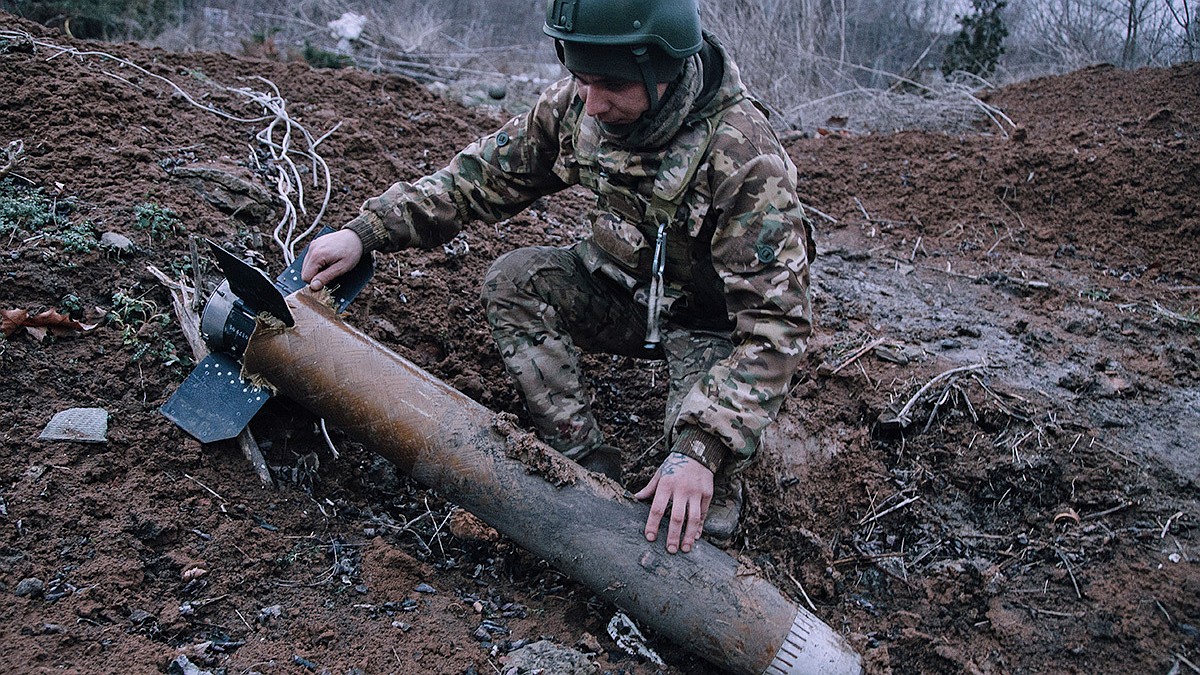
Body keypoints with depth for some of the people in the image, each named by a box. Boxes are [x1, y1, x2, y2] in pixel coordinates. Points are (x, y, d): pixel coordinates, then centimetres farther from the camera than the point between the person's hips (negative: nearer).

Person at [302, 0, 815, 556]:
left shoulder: (744, 154, -33)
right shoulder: (576, 104, -16)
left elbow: (775, 320, -35)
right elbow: (483, 174, -4)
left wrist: (702, 446, -44)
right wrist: (368, 230, -14)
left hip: (711, 318, -5)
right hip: (624, 288, 6)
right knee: (512, 281, -17)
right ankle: (587, 466, -14)